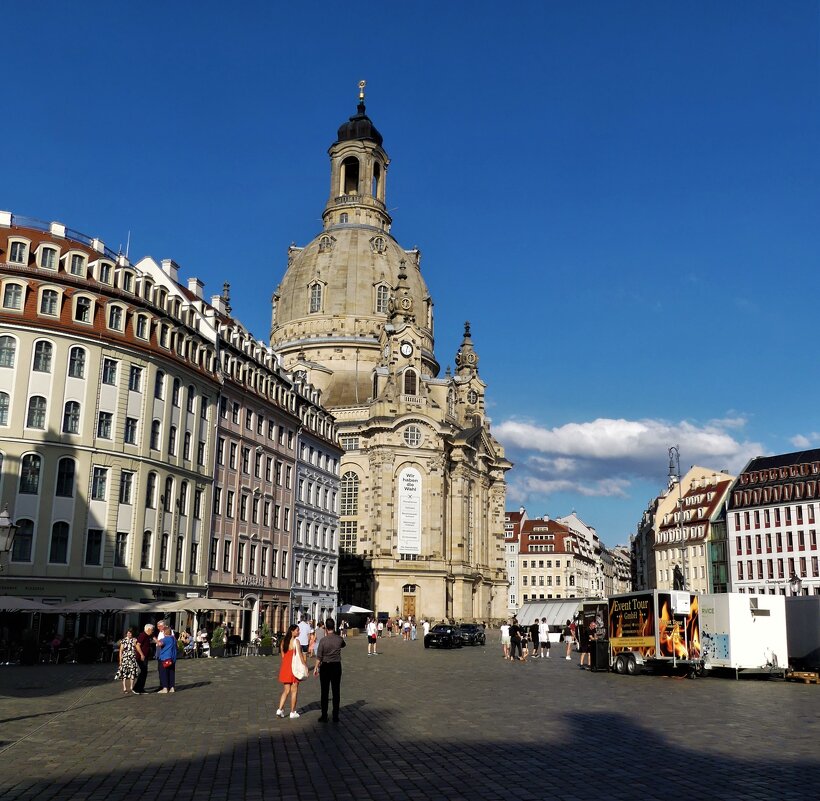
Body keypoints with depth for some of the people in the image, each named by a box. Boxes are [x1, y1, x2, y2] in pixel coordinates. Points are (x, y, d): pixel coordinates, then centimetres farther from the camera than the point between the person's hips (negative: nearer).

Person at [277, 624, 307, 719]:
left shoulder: (284, 641, 6)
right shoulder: (296, 641, -13)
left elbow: (282, 655, 10)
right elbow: (300, 655, -14)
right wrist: (305, 666, -7)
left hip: (285, 667, 6)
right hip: (294, 667, -6)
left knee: (286, 690, 13)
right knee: (294, 690, 6)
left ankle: (280, 709, 2)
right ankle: (293, 712, 11)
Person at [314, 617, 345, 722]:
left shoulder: (323, 640, -14)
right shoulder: (339, 639, -6)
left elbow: (319, 656, -8)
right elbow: (344, 644, 19)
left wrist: (316, 667, 5)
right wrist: (335, 633, 20)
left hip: (325, 666, -2)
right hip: (336, 666, 2)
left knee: (324, 692, 6)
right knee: (336, 692, 7)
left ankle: (324, 716, 9)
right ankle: (335, 716, 10)